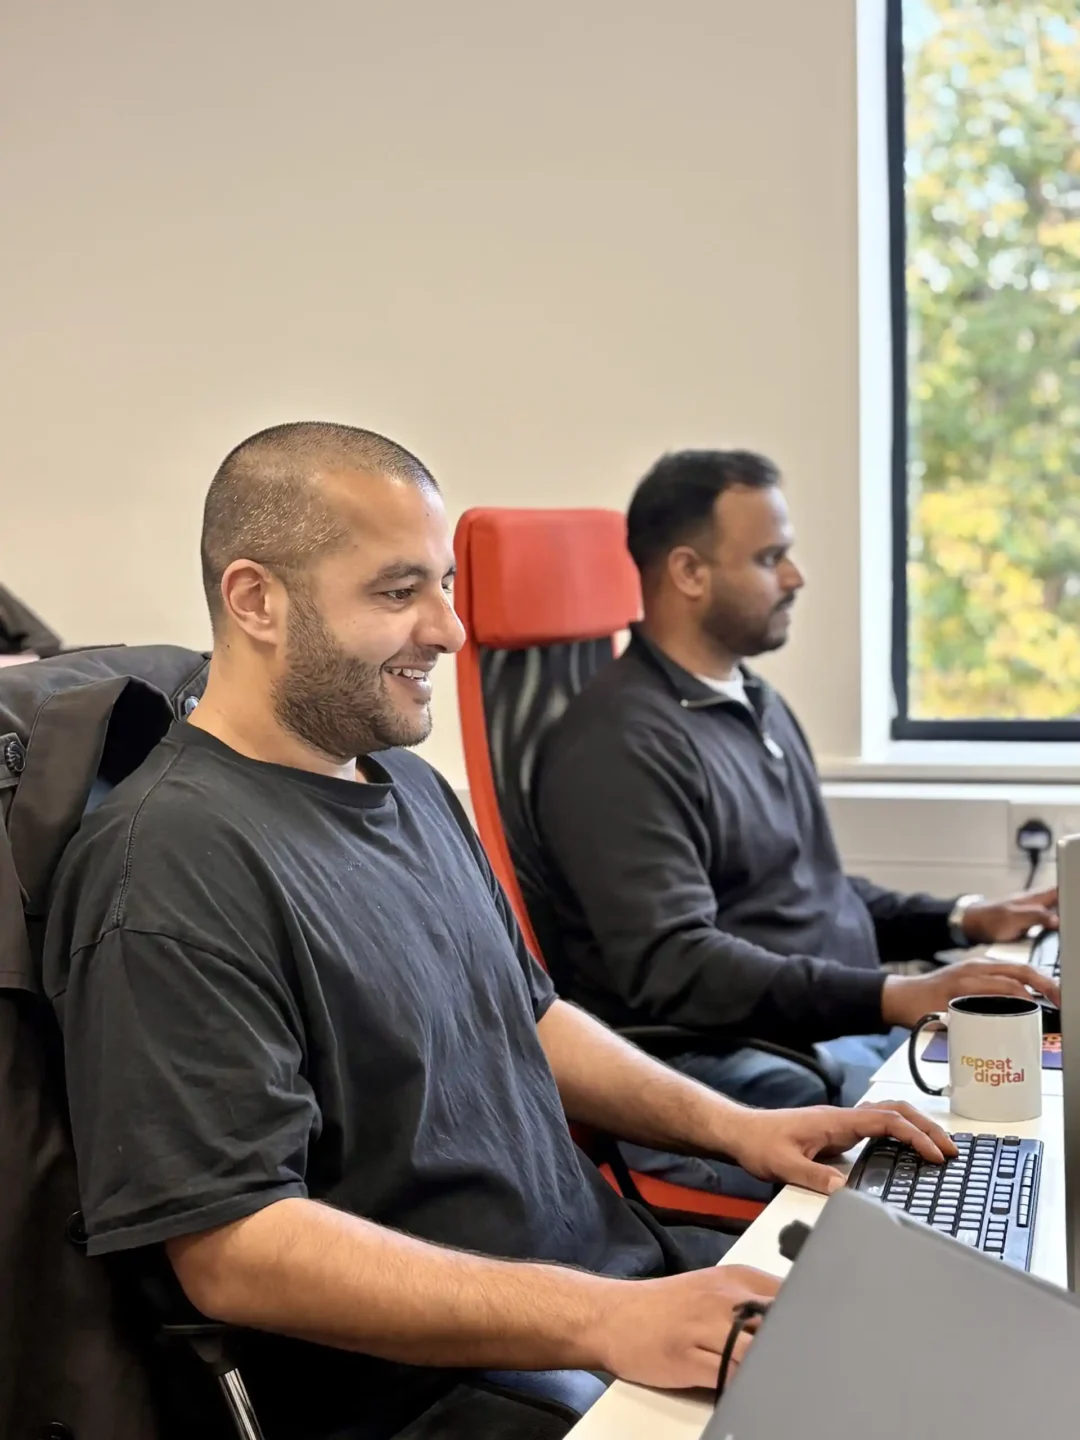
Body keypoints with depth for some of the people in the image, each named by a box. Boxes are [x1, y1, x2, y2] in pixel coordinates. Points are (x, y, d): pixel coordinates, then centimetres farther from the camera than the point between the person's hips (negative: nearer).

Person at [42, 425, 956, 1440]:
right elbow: (231, 1249, -23)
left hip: (621, 1268, 9)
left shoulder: (407, 781, 12)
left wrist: (731, 1126, 8)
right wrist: (604, 1322, -27)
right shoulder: (171, 860, -18)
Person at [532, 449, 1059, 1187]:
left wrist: (962, 921, 12)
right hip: (724, 1069, -9)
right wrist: (897, 997, -28)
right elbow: (670, 967, -23)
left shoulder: (759, 705, 17)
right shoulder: (620, 743, -14)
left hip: (849, 1029, 9)